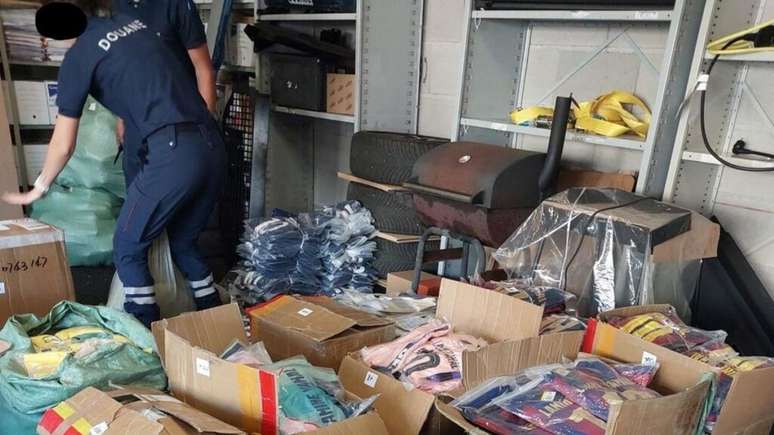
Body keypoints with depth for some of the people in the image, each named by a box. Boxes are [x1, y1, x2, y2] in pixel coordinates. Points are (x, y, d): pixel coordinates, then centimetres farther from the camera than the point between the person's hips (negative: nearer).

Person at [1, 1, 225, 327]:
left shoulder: (79, 55, 5)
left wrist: (39, 187, 27)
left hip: (173, 153, -7)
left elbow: (64, 145, 11)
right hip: (213, 146, 7)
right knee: (184, 243, 23)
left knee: (128, 249, 12)